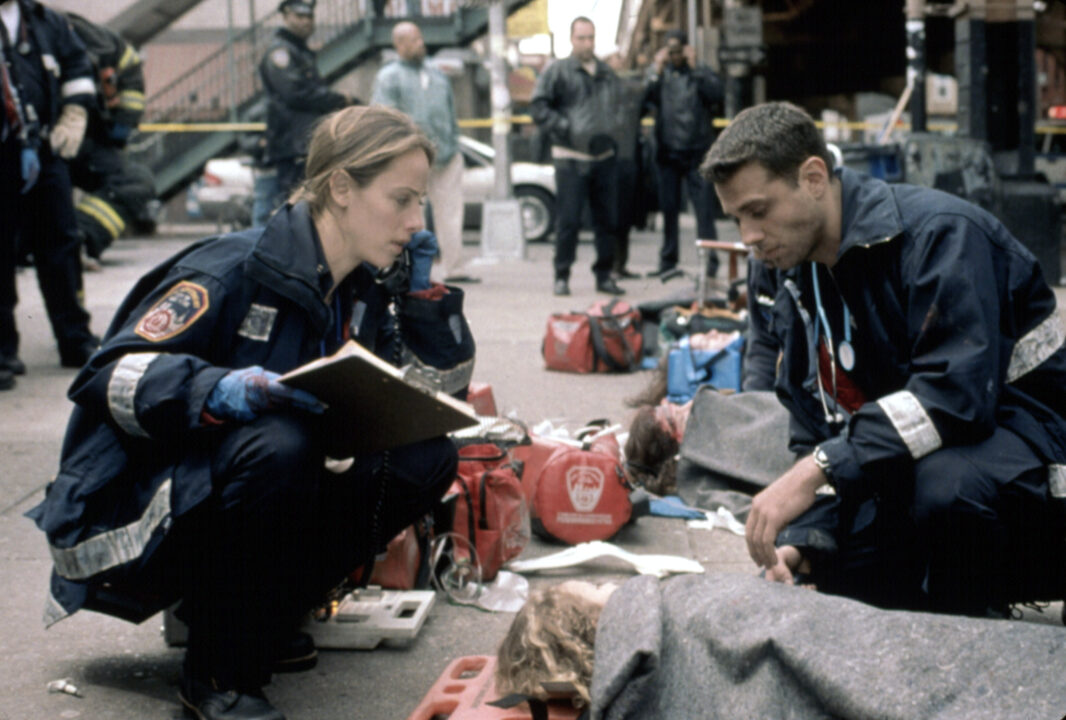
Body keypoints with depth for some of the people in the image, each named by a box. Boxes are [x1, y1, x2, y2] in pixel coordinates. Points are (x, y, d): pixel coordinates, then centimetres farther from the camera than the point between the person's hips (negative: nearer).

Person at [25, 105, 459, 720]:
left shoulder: (362, 290, 3)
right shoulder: (236, 271, -20)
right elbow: (111, 377, -24)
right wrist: (219, 389, -40)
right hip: (145, 520, -7)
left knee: (428, 459, -8)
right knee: (277, 445, -38)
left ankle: (262, 615, 4)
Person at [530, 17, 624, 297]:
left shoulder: (607, 73, 15)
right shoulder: (558, 71, -2)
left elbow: (617, 106, 28)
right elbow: (538, 106, -6)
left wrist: (612, 132, 13)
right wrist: (565, 129, -13)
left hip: (605, 157, 5)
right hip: (571, 158, -5)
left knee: (608, 220, 7)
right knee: (568, 221, -5)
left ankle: (604, 275, 16)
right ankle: (562, 276, 4)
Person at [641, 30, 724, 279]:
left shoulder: (701, 72, 6)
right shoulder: (658, 72, 10)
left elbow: (716, 95, -12)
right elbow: (646, 100, -4)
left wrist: (695, 68, -10)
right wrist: (657, 72, -9)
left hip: (698, 150, -2)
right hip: (667, 151, 2)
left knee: (705, 207, -6)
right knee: (668, 208, 6)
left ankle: (710, 260, -4)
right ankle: (668, 261, 13)